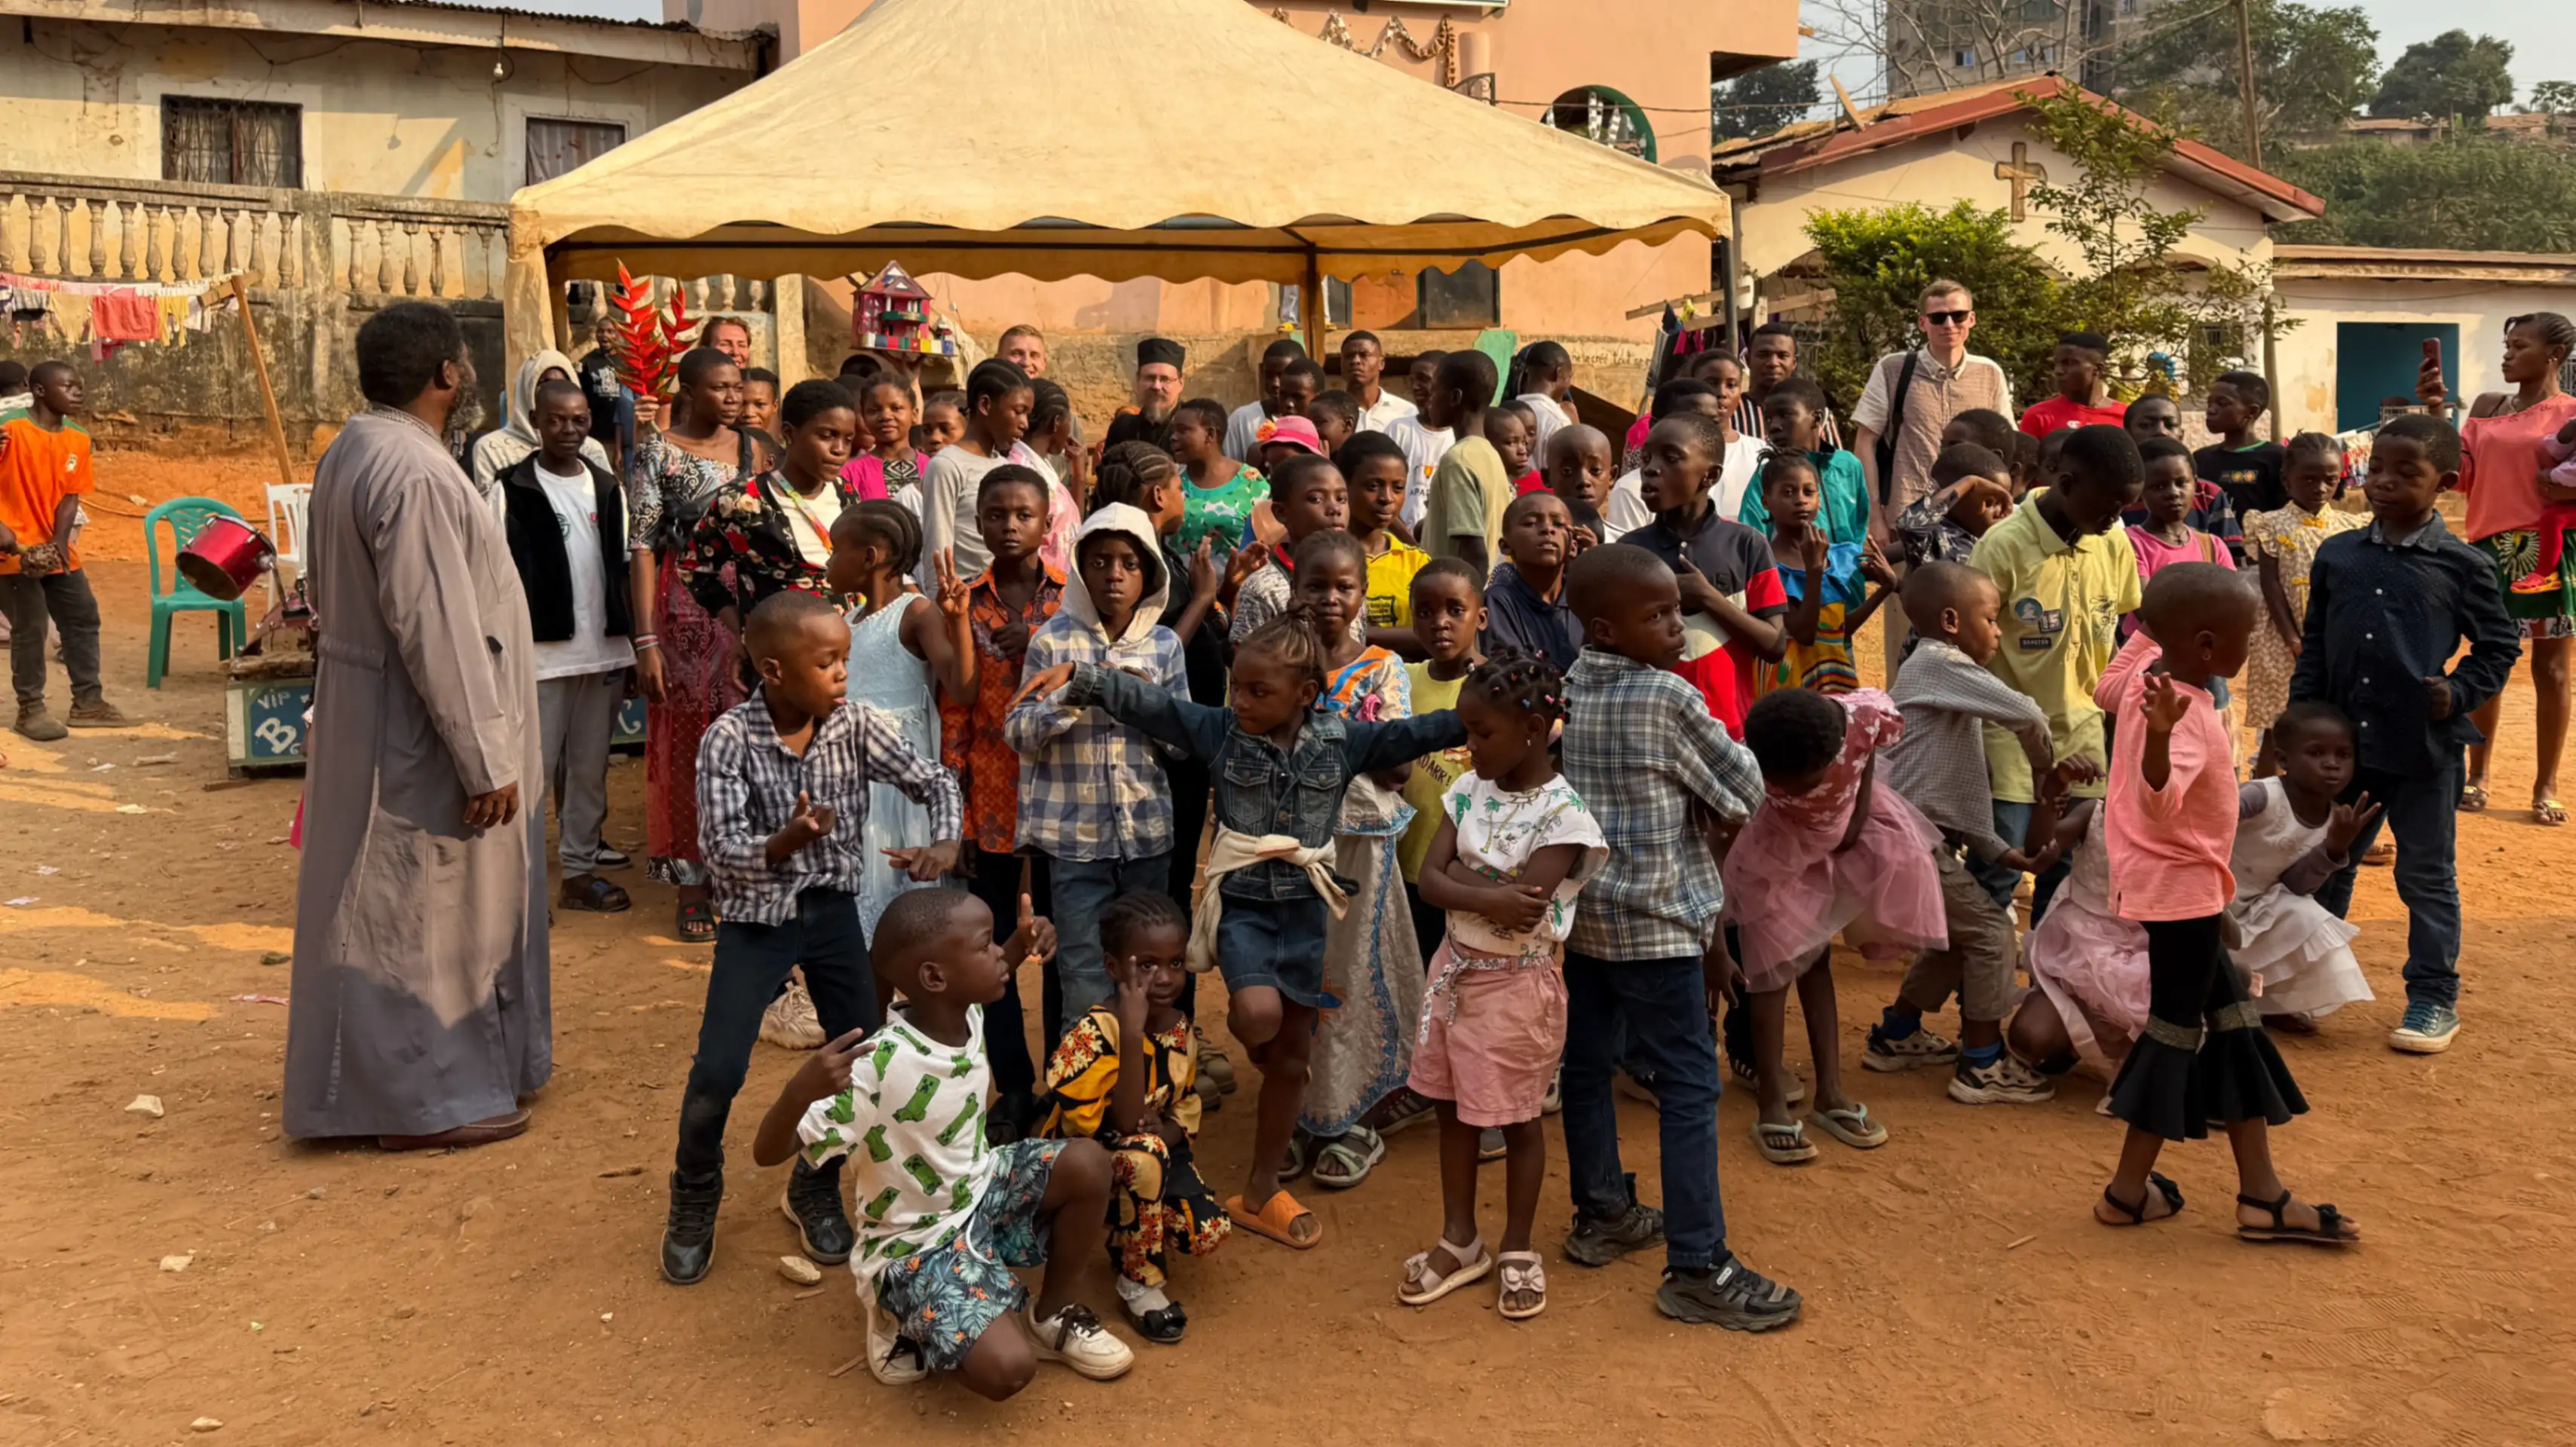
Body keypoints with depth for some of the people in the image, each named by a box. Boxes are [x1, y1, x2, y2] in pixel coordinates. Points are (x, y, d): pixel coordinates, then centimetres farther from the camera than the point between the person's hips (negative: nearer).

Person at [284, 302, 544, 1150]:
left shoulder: (353, 451, 7)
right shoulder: (417, 474, -24)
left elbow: (328, 592, 16)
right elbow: (438, 632, -26)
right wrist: (487, 760, -21)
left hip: (364, 708, 10)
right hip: (418, 727, -10)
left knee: (404, 907, 19)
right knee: (425, 911, 1)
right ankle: (422, 1101, 13)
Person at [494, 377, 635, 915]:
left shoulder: (607, 487, 10)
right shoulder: (513, 488, -4)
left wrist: (631, 645, 10)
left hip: (604, 651, 5)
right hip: (543, 653, -5)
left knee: (590, 769, 11)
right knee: (536, 770, 0)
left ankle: (580, 870, 20)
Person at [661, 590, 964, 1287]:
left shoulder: (857, 725, -9)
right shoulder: (730, 739, -18)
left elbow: (934, 781, -4)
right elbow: (724, 852, -20)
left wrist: (944, 843, -24)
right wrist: (784, 844, -40)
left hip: (833, 909, 3)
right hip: (756, 916, -3)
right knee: (717, 1073, -8)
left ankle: (815, 1192, 27)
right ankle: (694, 1201, 21)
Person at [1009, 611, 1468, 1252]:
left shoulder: (1342, 740, -3)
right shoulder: (1220, 730, -6)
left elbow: (1410, 735, -3)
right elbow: (1146, 702, -8)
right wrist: (1080, 678, -20)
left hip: (1306, 908, 2)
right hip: (1242, 901, -2)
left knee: (1291, 1059, 10)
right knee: (1259, 1014, -31)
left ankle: (1260, 1192, 26)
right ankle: (1238, 1017, 10)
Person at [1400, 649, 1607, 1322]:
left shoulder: (1560, 814, -19)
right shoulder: (1469, 791, 0)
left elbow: (1525, 911, -27)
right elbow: (1429, 880, -8)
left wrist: (1459, 876, -17)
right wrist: (1491, 897, -24)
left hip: (1518, 982, -6)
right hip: (1456, 967, 6)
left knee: (1517, 1118, 9)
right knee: (1453, 1107, 15)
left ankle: (1517, 1249, 27)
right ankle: (1459, 1241, 31)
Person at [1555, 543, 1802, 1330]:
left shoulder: (1567, 690, 4)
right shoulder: (1668, 697, -16)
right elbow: (1747, 789, -8)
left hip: (1583, 908, 8)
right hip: (1653, 917, -8)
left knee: (1588, 1060, 17)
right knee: (1690, 1084, -3)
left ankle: (1602, 1213, 33)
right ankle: (1697, 1270, 0)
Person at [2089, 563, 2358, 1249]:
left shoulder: (2146, 672, -2)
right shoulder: (2187, 717, -28)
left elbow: (2106, 690, 23)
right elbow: (2159, 800, -45)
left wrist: (2149, 629, 29)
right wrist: (2159, 736, -64)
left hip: (2165, 880, 10)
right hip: (2181, 887, -10)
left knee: (2233, 1021, 14)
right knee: (2176, 1030, 3)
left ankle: (2261, 1194, 20)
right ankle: (2128, 1191, 15)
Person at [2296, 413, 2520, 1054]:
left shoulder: (2464, 564, -5)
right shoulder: (2336, 556, 4)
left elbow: (2500, 646, 2)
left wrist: (2459, 694, -13)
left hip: (2424, 749, -3)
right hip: (2342, 743, 3)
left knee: (2427, 876, 7)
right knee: (2325, 867, 15)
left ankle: (2434, 998, 19)